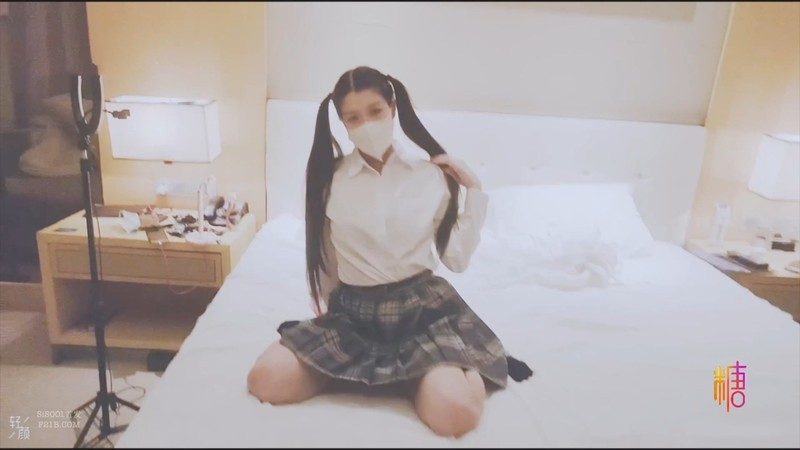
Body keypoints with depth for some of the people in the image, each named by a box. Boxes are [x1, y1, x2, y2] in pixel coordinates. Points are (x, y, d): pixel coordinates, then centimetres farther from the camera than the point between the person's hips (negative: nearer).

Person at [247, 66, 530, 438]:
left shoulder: (432, 176, -1)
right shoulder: (329, 178, 0)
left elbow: (457, 259, 0)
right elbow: (324, 260, 11)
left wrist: (475, 191, -4)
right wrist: (327, 313, 12)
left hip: (422, 304, -1)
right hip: (353, 310, 2)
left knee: (455, 413, -28)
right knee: (265, 380, -20)